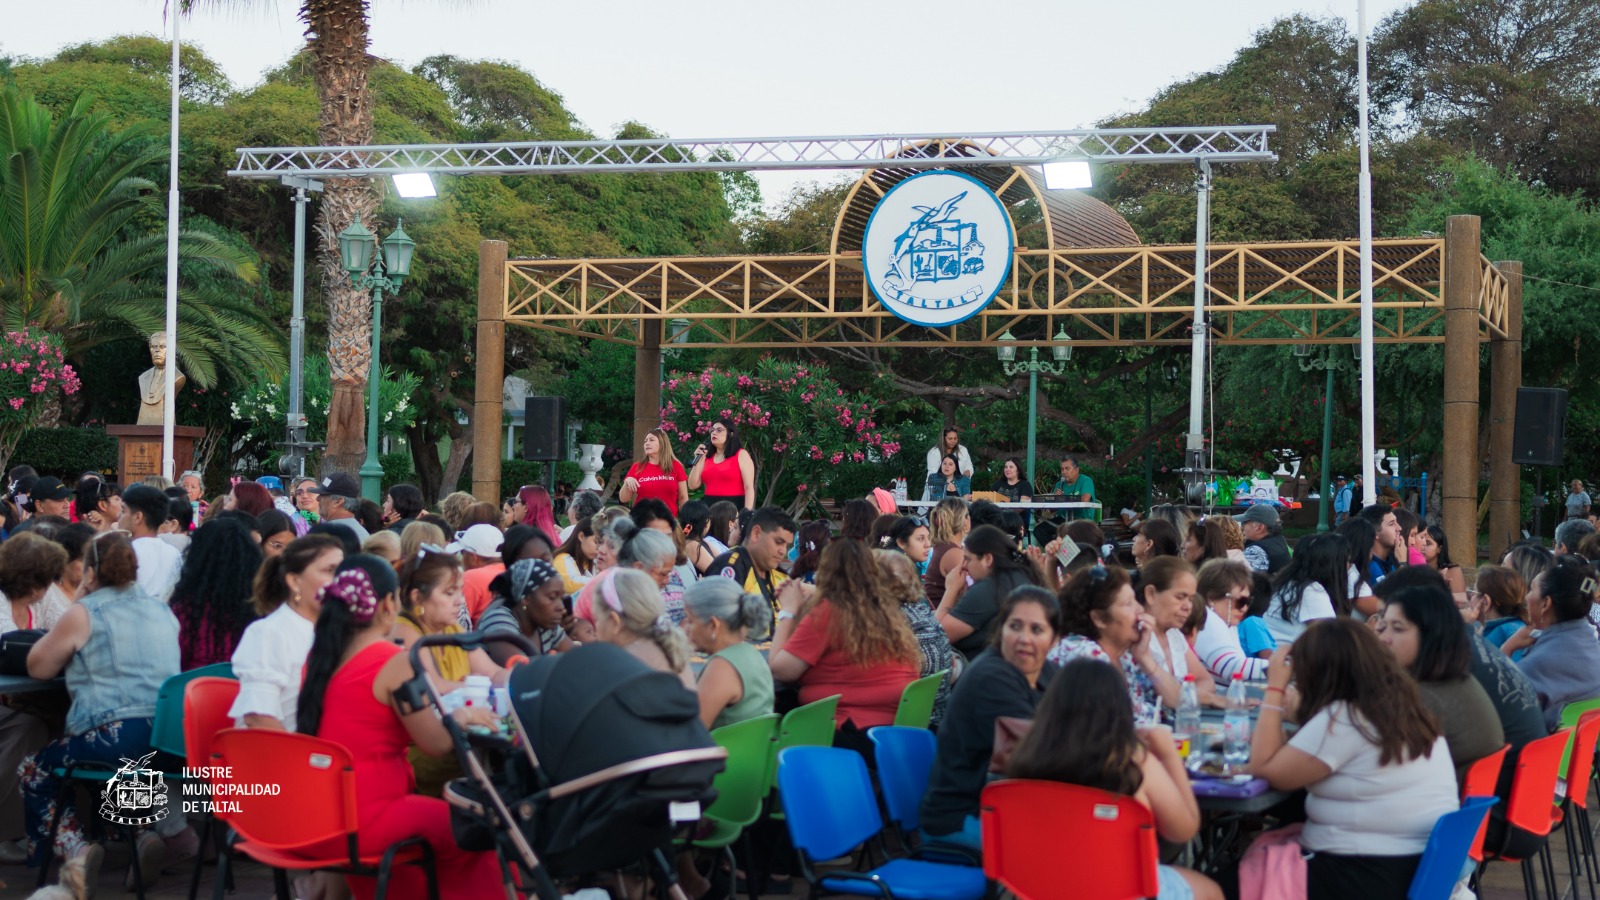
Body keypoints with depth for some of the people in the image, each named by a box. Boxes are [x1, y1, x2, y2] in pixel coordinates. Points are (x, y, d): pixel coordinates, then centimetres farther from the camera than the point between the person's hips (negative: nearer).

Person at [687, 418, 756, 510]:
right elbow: (693, 486, 9)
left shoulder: (741, 455, 0)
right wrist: (698, 460, -1)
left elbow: (749, 487, -7)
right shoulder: (707, 457, 13)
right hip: (710, 507, 5)